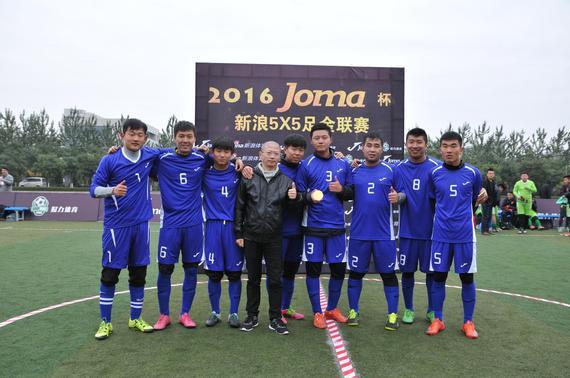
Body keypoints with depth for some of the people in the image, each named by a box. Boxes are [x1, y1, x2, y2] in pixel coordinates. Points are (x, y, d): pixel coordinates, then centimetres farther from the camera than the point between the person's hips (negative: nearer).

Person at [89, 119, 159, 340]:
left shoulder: (150, 156, 2)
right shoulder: (109, 160, -7)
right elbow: (94, 189, -5)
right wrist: (112, 190, -25)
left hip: (141, 224, 3)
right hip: (116, 226, -3)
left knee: (139, 273, 10)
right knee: (110, 273, 3)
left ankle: (135, 319, 26)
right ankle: (105, 323, 19)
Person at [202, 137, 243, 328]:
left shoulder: (237, 173, 3)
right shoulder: (205, 173, 3)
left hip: (233, 226, 0)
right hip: (213, 226, 0)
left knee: (234, 273, 4)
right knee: (213, 272, 4)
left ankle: (233, 313, 16)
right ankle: (215, 312, 20)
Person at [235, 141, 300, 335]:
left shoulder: (285, 180, 2)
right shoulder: (248, 177, -1)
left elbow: (291, 207, 10)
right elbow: (239, 206, 2)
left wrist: (294, 198, -13)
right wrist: (239, 233, 0)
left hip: (274, 238, 0)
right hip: (251, 237, 0)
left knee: (275, 279, 4)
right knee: (253, 278, 11)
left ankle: (275, 319, 16)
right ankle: (252, 316, 25)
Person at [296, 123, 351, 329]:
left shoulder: (343, 164, 8)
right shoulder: (305, 165, 0)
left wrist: (341, 190, -7)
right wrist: (309, 196, -19)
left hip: (337, 226, 3)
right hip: (313, 226, -2)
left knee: (339, 269, 9)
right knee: (313, 268, 4)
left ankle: (332, 308, 29)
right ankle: (317, 312, 20)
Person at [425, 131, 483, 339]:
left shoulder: (473, 173, -2)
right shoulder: (434, 174, -1)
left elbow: (475, 201, 13)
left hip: (465, 234, 0)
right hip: (440, 234, 1)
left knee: (467, 277, 6)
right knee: (438, 277, 6)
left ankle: (468, 322, 20)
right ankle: (438, 320, 19)